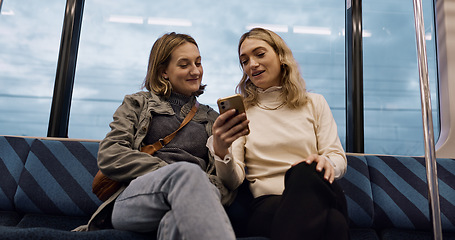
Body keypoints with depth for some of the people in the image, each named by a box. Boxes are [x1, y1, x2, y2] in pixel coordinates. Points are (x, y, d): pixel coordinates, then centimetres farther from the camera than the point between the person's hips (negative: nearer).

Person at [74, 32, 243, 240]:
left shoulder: (211, 118, 26)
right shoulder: (137, 104, 20)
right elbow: (108, 156, 4)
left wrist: (207, 189, -10)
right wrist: (176, 174, -9)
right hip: (132, 200, 0)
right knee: (187, 171, -37)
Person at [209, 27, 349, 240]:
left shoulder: (314, 103, 18)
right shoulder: (239, 112, 12)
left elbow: (339, 158, 9)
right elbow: (233, 181, 1)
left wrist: (325, 162, -16)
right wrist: (221, 151, -22)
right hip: (267, 204, -3)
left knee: (304, 172, -35)